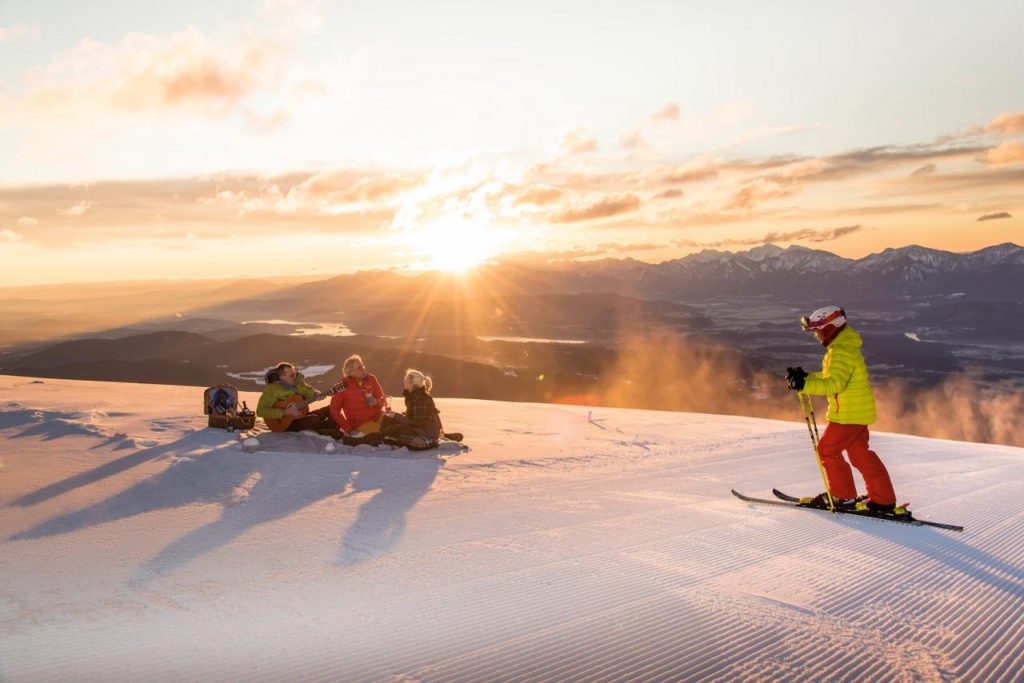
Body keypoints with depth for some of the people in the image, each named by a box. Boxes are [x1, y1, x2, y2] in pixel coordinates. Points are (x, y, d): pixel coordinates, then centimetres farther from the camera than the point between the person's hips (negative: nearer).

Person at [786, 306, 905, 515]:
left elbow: (833, 384, -31)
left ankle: (844, 497, 7)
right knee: (860, 453, 14)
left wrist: (804, 384, -39)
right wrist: (806, 377, 9)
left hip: (849, 413, -10)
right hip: (859, 411, 10)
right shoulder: (843, 347, 14)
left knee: (827, 450, -1)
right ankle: (884, 500, 18)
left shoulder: (841, 351, -20)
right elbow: (830, 376, 21)